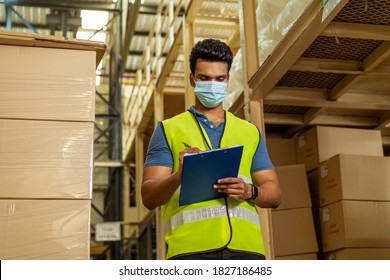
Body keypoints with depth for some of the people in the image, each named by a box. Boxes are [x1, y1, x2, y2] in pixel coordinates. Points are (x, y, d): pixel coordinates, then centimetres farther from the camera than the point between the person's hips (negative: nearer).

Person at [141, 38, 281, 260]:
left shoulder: (251, 132, 23)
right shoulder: (169, 129, 15)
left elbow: (274, 194, 18)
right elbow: (149, 197, 6)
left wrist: (250, 191, -5)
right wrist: (179, 176, -15)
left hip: (246, 245, 3)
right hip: (190, 248, -2)